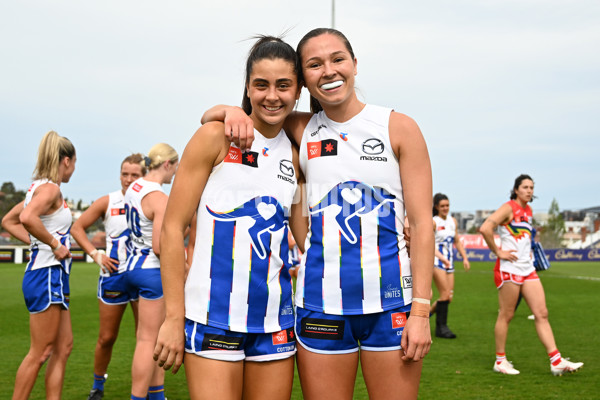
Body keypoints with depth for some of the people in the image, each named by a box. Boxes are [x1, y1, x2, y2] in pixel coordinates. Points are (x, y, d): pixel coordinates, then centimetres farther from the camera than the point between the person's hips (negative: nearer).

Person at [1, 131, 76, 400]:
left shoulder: (39, 187, 15)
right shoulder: (50, 188, -13)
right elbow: (27, 218, -33)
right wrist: (54, 243, -21)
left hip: (54, 276, 10)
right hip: (47, 274, -10)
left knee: (64, 346, 13)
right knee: (40, 352, -3)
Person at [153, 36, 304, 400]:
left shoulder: (295, 155, 9)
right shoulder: (217, 137, -4)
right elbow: (173, 228, -6)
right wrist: (174, 318, -10)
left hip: (275, 321, 5)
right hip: (214, 315, -4)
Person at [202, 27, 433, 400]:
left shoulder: (399, 128, 0)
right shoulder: (302, 129, 7)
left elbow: (421, 223, -2)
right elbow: (208, 117, 14)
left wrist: (421, 310, -8)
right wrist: (233, 111, -9)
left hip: (390, 299, -1)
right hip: (321, 301, 2)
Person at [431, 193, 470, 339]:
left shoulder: (453, 221, 13)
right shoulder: (433, 222, -7)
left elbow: (457, 241, 21)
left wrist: (465, 257, 12)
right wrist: (441, 257, -29)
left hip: (449, 262, 7)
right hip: (436, 261, -7)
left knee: (449, 297, 2)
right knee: (445, 294, -14)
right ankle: (441, 327, -3)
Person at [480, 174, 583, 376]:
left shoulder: (528, 211, 15)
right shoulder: (508, 208, -8)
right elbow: (485, 228, -22)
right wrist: (498, 252, -17)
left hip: (527, 268, 8)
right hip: (509, 268, -8)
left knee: (542, 313, 2)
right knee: (506, 315, 0)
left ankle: (556, 361, 2)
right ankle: (500, 360, 11)